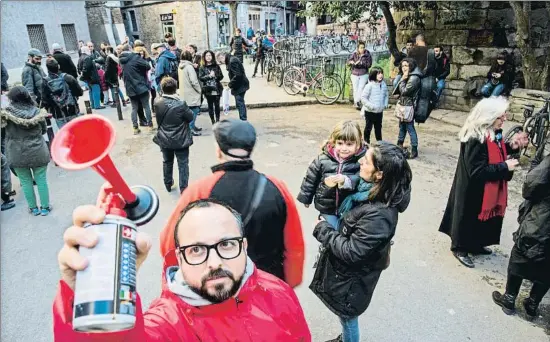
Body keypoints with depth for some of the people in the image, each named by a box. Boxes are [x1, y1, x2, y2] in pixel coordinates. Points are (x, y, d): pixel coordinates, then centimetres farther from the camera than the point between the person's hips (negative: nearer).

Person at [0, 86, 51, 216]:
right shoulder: (37, 111, -5)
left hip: (17, 154, -1)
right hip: (37, 152, 1)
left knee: (26, 182, 13)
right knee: (41, 180, 11)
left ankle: (33, 208, 23)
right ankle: (45, 207, 19)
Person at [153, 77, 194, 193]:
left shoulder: (157, 103, -10)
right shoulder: (181, 104, -22)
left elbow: (158, 120, 5)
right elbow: (191, 117, -7)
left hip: (165, 140, 4)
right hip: (181, 140, -4)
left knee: (167, 162, 23)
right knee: (183, 164, 9)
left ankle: (168, 184, 39)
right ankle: (183, 188, 13)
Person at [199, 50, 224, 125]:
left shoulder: (216, 66, 6)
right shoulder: (202, 67, 3)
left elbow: (221, 76, 3)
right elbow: (200, 78, -6)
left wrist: (215, 75, -16)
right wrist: (209, 76, -17)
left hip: (217, 89, 1)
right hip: (208, 90, 0)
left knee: (217, 105, 2)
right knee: (210, 106, 4)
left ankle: (217, 120, 15)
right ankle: (213, 121, 13)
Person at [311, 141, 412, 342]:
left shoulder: (379, 215, -37)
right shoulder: (374, 190, -10)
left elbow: (351, 251, -29)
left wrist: (323, 229, -20)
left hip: (352, 279, -8)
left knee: (348, 317, 19)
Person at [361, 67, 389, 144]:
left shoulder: (384, 84, 3)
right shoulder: (369, 85, -15)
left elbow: (386, 95, 17)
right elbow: (363, 97, -15)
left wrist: (385, 104, 3)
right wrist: (371, 106, -19)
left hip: (380, 111, 5)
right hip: (370, 111, -5)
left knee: (378, 127, 17)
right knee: (368, 127, 6)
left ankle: (379, 142, 31)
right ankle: (366, 142, 20)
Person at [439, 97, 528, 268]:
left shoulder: (494, 133, 1)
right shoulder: (475, 140, -29)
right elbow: (477, 171, -29)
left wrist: (511, 146, -1)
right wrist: (504, 167, -24)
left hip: (489, 189, 10)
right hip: (473, 191, -9)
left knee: (485, 217, 22)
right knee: (469, 218, 7)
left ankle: (475, 244, 41)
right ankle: (460, 247, 26)